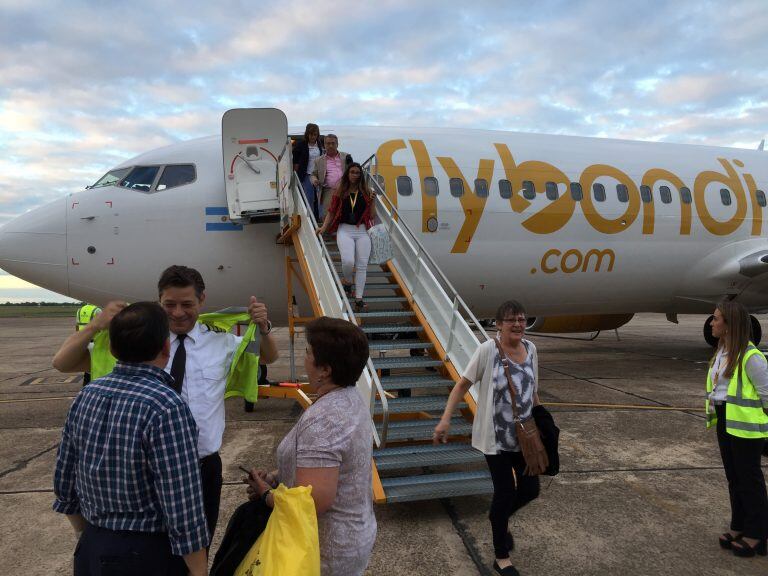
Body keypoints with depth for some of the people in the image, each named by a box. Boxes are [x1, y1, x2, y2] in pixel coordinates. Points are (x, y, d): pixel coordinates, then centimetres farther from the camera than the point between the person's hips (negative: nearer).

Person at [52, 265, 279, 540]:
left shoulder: (221, 342, -2)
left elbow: (269, 357, 14)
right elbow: (62, 363, -5)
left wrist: (263, 328, -8)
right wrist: (97, 324, -22)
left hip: (204, 466, 2)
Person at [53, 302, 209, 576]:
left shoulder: (86, 395, -5)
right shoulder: (167, 407, -26)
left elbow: (65, 483, 6)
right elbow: (183, 509, -24)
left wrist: (89, 538, 20)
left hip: (91, 550, 6)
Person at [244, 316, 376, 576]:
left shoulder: (322, 421, -30)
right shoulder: (349, 399, -1)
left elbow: (311, 502, -31)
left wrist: (266, 493, -14)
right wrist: (274, 477, 0)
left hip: (329, 550, -8)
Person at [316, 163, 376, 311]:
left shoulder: (366, 192, 7)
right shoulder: (340, 192, 7)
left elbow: (372, 216, 7)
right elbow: (331, 212, 9)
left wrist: (373, 201, -7)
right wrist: (324, 227, -2)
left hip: (362, 231, 1)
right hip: (345, 230, -1)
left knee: (362, 265, -4)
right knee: (348, 261, -20)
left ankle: (359, 297, 3)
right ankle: (347, 280, 15)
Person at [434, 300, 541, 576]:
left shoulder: (530, 349, 0)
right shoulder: (487, 350, -17)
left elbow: (533, 389, 12)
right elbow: (463, 384, -12)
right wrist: (445, 419, -19)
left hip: (525, 434, 6)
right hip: (496, 437, -5)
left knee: (530, 489, 12)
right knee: (505, 492, 3)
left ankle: (499, 516, 46)